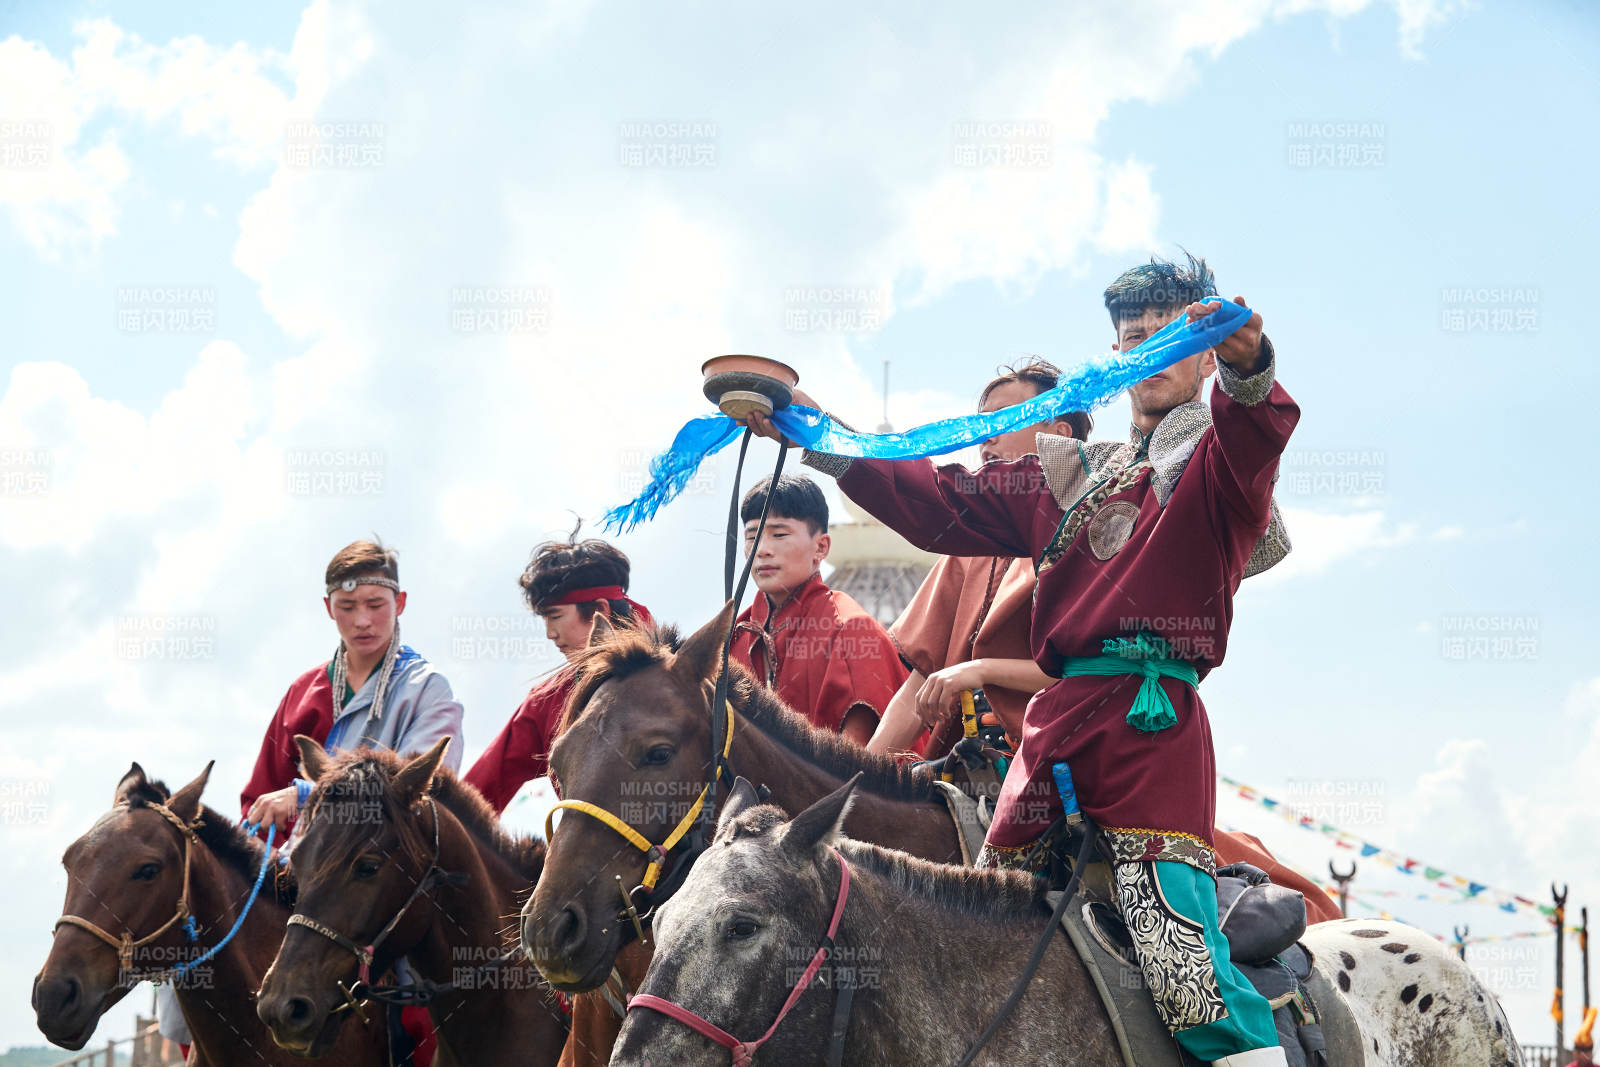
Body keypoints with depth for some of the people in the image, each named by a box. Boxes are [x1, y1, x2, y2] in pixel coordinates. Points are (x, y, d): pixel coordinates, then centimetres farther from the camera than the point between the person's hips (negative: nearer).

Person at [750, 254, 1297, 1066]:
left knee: (1185, 970, -22)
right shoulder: (1075, 477, 28)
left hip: (1153, 722, -7)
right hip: (1056, 722, 7)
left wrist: (1247, 363, -40)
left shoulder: (1218, 453, 9)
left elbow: (1255, 429, -16)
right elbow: (943, 505, 25)